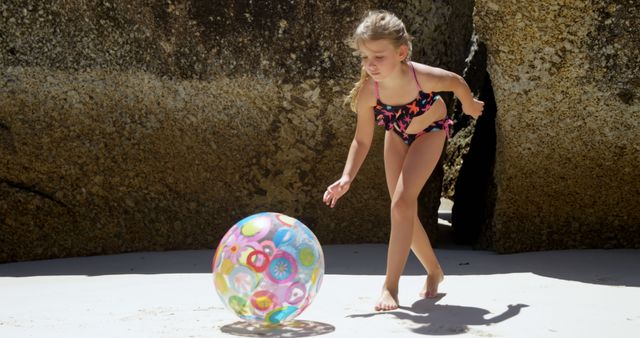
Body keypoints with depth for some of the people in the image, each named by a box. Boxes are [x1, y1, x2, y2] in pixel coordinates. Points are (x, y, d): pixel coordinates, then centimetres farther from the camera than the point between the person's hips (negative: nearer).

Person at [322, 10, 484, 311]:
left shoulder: (424, 77, -38)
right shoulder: (368, 92, -31)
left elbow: (457, 82, -14)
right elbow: (362, 141, -18)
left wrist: (469, 104, 7)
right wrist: (347, 178, -32)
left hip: (430, 131, -3)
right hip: (397, 134, 4)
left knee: (402, 203, -20)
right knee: (403, 208, 6)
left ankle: (390, 287, -18)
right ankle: (434, 271, 30)